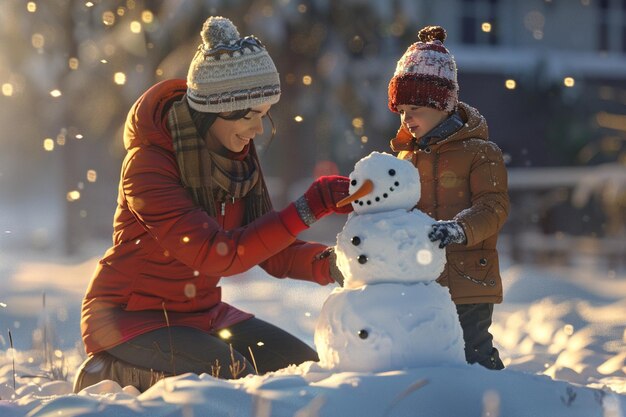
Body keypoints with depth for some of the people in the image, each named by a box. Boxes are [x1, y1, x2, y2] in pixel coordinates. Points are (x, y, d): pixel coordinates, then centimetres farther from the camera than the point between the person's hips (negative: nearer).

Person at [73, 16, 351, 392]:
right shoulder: (150, 163, -23)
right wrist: (307, 209, -34)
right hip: (130, 317, -8)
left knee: (303, 365, 3)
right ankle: (112, 374, -5)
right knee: (232, 375, -28)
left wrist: (327, 264, -21)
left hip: (200, 314, 9)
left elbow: (271, 253, 0)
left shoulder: (238, 155, 0)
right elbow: (218, 254, -32)